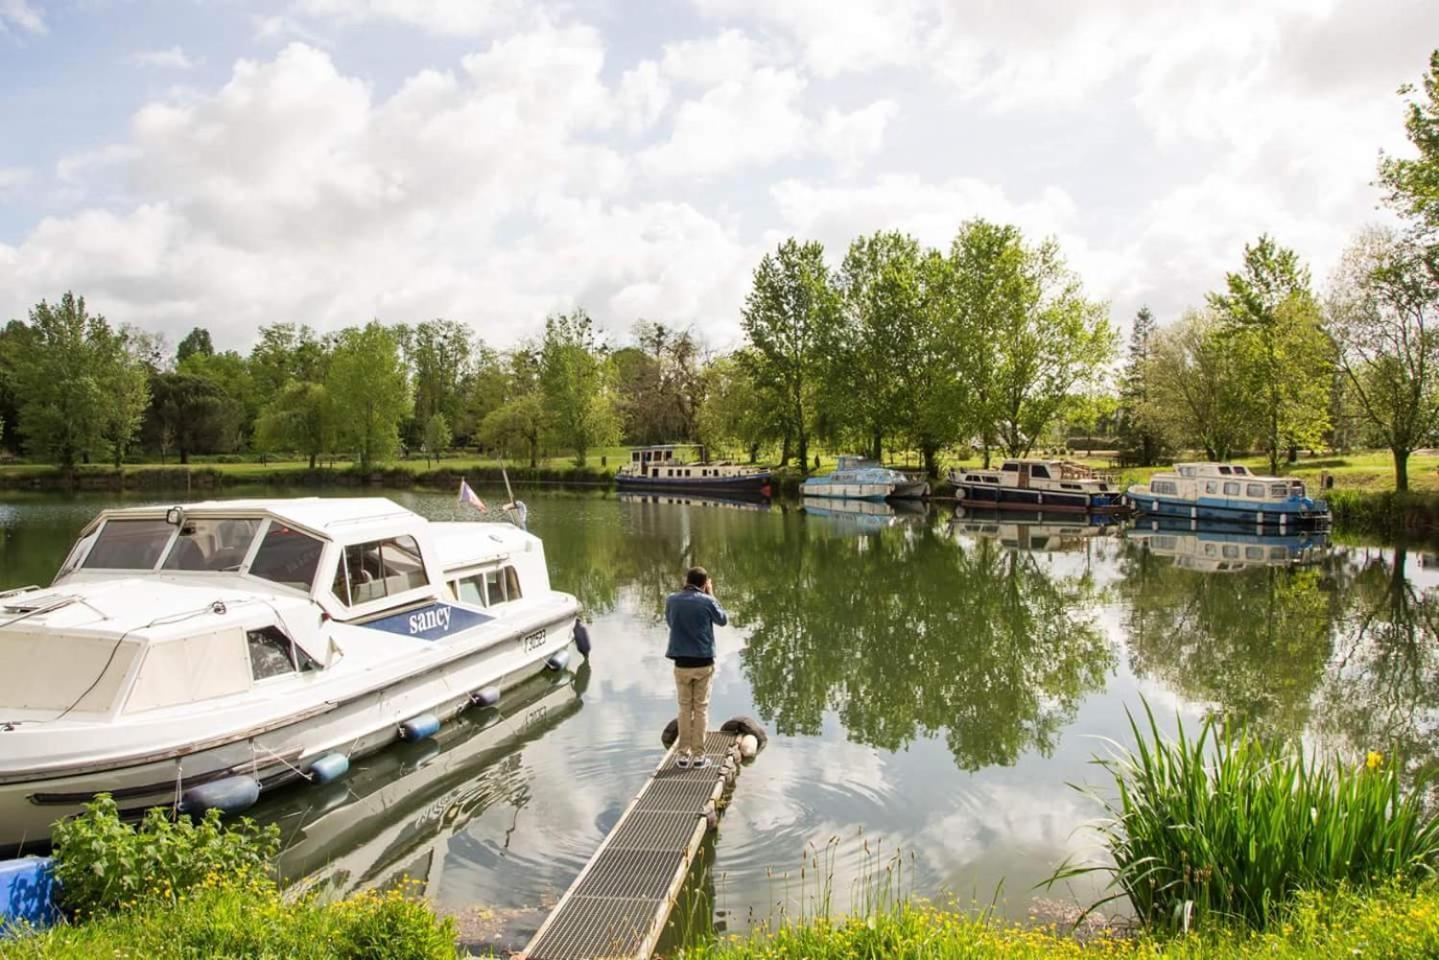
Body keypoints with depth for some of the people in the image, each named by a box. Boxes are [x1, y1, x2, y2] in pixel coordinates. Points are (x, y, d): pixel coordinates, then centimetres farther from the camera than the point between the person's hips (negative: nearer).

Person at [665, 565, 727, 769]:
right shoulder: (707, 601, -9)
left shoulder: (672, 600, -3)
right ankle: (698, 755, 9)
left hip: (682, 663, 2)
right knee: (701, 708, 8)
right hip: (704, 662, -2)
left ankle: (683, 755, 12)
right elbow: (723, 620, 8)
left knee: (685, 708, 13)